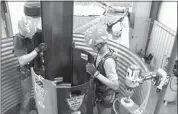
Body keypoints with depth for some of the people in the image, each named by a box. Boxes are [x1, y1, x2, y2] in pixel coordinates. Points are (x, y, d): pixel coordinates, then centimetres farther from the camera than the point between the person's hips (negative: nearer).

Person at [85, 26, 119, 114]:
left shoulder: (109, 60, -34)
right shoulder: (100, 53, -10)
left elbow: (115, 86, -35)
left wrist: (95, 73, -37)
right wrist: (92, 70, -10)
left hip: (106, 98, -7)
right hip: (99, 94, 7)